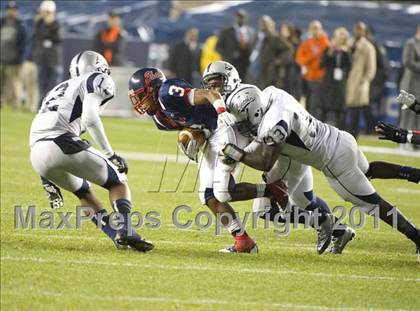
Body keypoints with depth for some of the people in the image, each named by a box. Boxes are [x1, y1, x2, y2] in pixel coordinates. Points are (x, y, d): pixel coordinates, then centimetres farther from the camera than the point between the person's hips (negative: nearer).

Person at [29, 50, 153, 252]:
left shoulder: (60, 88, 34)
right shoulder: (98, 81, 11)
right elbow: (90, 118, -8)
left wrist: (50, 182, 33)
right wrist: (110, 154, -6)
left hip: (37, 153, 7)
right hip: (62, 143, -7)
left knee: (82, 191, 29)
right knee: (118, 181, 11)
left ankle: (116, 235, 16)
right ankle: (125, 231, -11)